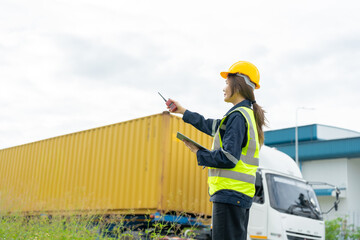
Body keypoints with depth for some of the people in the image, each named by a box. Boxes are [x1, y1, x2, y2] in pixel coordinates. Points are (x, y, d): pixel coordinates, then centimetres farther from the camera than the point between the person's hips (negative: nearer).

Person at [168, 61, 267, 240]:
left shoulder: (237, 116, -12)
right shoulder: (248, 115, 19)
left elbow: (228, 158, -21)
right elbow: (213, 126, 30)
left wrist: (198, 153, -7)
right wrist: (183, 111, 35)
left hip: (230, 193, -10)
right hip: (242, 196, 10)